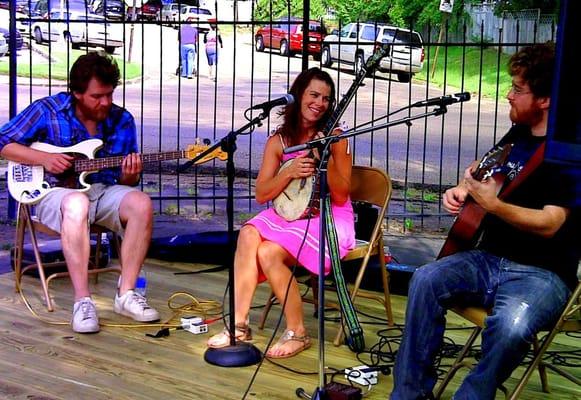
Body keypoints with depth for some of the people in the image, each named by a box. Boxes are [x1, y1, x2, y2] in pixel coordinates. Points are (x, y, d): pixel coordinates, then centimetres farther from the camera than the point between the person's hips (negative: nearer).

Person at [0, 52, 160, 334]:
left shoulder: (122, 120, 5)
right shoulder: (48, 110, -4)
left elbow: (127, 181, 10)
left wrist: (129, 176, -15)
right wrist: (44, 158, -13)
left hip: (103, 191, 4)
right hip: (55, 192, -3)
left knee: (141, 204, -28)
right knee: (77, 204, -40)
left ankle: (126, 294, -19)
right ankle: (82, 301, -36)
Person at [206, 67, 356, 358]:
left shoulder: (334, 137, -5)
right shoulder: (279, 140, 5)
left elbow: (341, 196, -8)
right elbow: (261, 194, 0)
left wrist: (326, 160, -22)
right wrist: (290, 172, -16)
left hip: (330, 218, -4)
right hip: (289, 213, 4)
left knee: (268, 252, -27)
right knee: (249, 235, -26)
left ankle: (297, 332, -12)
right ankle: (239, 324, -20)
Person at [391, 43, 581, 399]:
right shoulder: (518, 135, 12)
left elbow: (550, 224, -21)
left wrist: (492, 205, -33)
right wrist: (461, 190, 8)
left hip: (544, 273, -7)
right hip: (490, 258, 7)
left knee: (512, 325, -36)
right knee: (426, 280, -18)